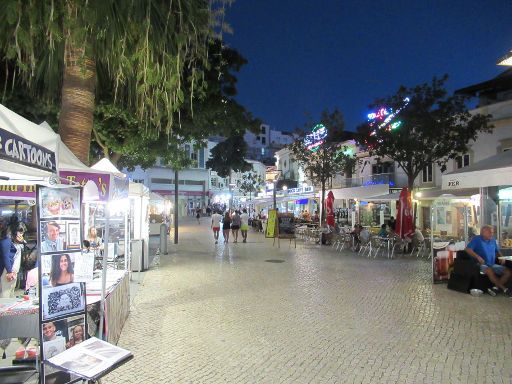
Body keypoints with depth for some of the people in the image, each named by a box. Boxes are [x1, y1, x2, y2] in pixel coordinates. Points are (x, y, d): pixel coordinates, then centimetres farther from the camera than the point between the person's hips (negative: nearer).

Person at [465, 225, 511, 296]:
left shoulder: (493, 241, 17)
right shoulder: (476, 239, -2)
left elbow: (497, 251, 28)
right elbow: (468, 249, -12)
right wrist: (478, 257, -24)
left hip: (492, 264, 7)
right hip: (481, 264, -7)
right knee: (490, 271, -36)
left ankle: (496, 288, -18)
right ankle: (504, 289, -21)